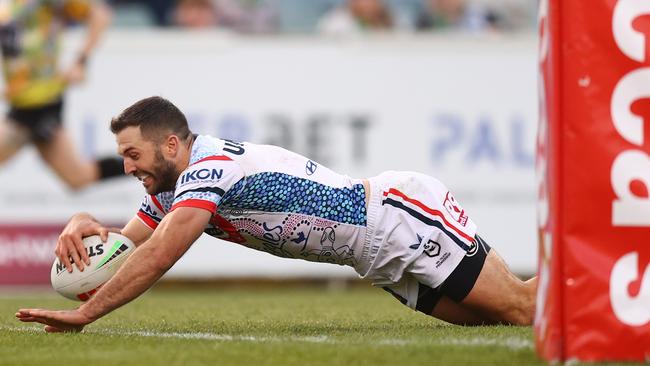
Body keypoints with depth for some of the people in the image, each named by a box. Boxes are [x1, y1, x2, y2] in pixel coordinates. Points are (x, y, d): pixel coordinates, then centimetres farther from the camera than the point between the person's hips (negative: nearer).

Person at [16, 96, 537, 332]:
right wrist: (86, 224, -15)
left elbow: (156, 258, -29)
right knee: (495, 315, 11)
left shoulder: (210, 168, -22)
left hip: (405, 216, -8)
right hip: (386, 259, 8)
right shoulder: (171, 188, 6)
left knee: (520, 307, -10)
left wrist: (84, 315, -27)